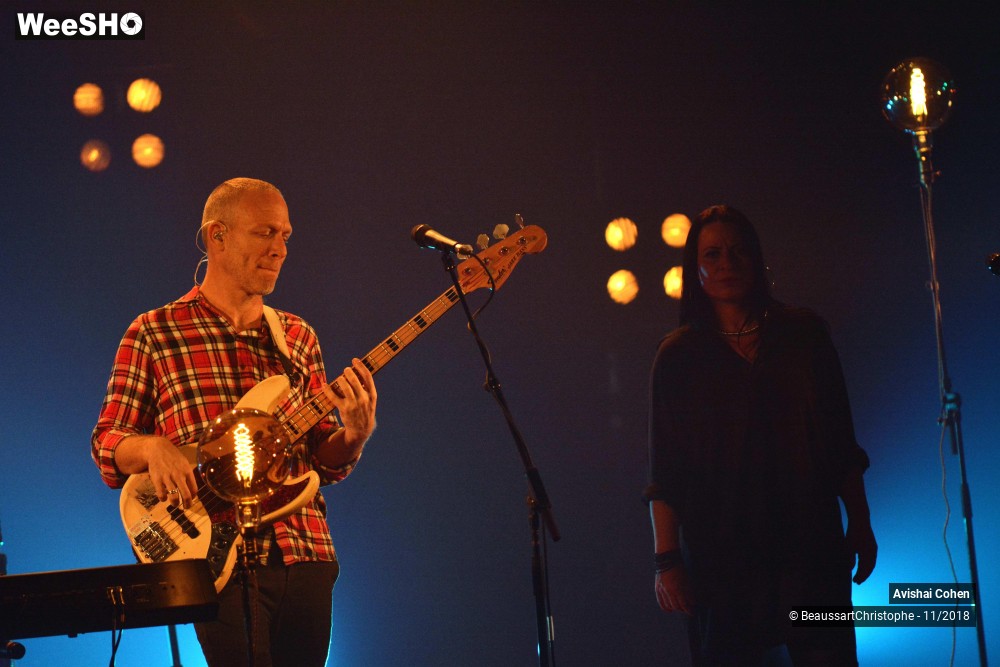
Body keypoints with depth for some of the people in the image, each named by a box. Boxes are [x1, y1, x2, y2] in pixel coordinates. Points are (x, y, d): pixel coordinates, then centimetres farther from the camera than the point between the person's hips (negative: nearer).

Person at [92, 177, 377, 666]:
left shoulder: (299, 338, 15)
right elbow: (106, 444, 3)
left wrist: (354, 434, -6)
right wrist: (151, 447, -18)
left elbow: (324, 461, 15)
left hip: (304, 553, 4)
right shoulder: (154, 333, 4)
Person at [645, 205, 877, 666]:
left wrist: (860, 525, 6)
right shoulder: (678, 354, 4)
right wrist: (667, 559, -6)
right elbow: (664, 473, 1)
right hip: (718, 555, -1)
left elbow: (842, 442, 11)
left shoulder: (804, 333, 8)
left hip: (810, 546, 1)